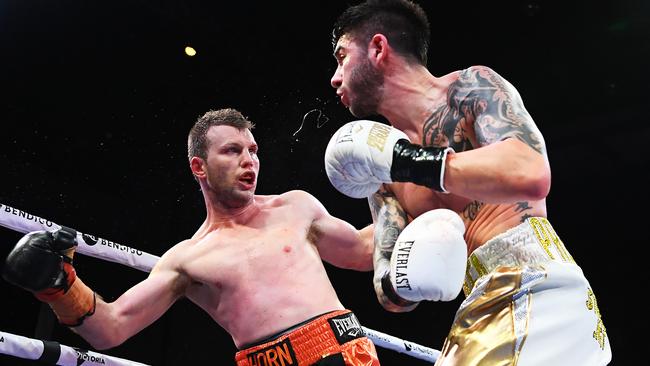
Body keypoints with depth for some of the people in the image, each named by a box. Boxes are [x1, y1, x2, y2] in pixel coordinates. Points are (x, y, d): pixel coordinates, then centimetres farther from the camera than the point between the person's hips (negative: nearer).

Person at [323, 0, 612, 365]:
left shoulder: (471, 86, -3)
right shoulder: (383, 178, 14)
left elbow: (531, 175, -22)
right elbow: (389, 294, 11)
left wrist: (406, 160, -18)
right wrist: (402, 281, -12)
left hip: (537, 297, -6)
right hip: (476, 320, 7)